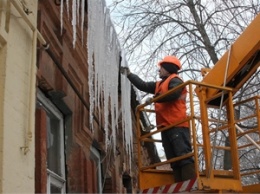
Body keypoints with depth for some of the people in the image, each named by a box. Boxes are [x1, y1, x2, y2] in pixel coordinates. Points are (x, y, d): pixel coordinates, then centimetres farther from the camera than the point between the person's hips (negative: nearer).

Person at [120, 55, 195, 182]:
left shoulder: (175, 80, 1)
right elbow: (143, 85, 35)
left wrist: (155, 98, -7)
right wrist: (129, 75, 37)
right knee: (174, 160, 1)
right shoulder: (159, 85, 28)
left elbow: (173, 94, -19)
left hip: (177, 125, -9)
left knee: (184, 156, -17)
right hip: (166, 127, 9)